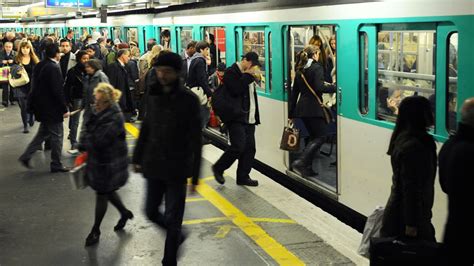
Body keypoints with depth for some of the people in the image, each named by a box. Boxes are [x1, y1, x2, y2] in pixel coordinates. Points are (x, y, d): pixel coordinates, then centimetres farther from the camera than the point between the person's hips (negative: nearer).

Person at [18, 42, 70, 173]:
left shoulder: (39, 66, 6)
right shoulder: (53, 68, -21)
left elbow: (35, 86, 14)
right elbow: (58, 91, -22)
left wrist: (33, 105, 22)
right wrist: (65, 109, -17)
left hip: (41, 106, 9)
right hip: (52, 108, -9)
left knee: (43, 132, 21)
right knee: (57, 136, 4)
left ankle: (26, 156, 18)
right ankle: (56, 165, 12)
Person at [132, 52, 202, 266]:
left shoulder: (188, 100, -12)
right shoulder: (154, 95, 3)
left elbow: (195, 141, -11)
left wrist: (195, 175, -13)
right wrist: (137, 158, 13)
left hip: (176, 169, -5)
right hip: (153, 166, 5)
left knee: (172, 219, 1)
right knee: (151, 211, 14)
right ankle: (177, 235, 40)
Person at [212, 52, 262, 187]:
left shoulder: (247, 74, 18)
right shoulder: (231, 72, -8)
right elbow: (235, 90, -24)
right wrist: (248, 76, -18)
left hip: (249, 118, 9)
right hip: (236, 118, -9)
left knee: (249, 148, 5)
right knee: (238, 147, -14)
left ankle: (243, 177, 14)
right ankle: (218, 168, 7)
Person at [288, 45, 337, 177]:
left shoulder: (300, 70, 16)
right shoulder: (317, 67, -6)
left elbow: (294, 92, 17)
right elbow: (319, 88, -20)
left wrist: (291, 114, 19)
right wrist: (335, 87, -9)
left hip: (301, 108, 8)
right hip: (313, 108, -8)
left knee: (314, 137, 16)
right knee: (321, 137, -2)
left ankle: (307, 168, 12)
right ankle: (300, 162, -15)